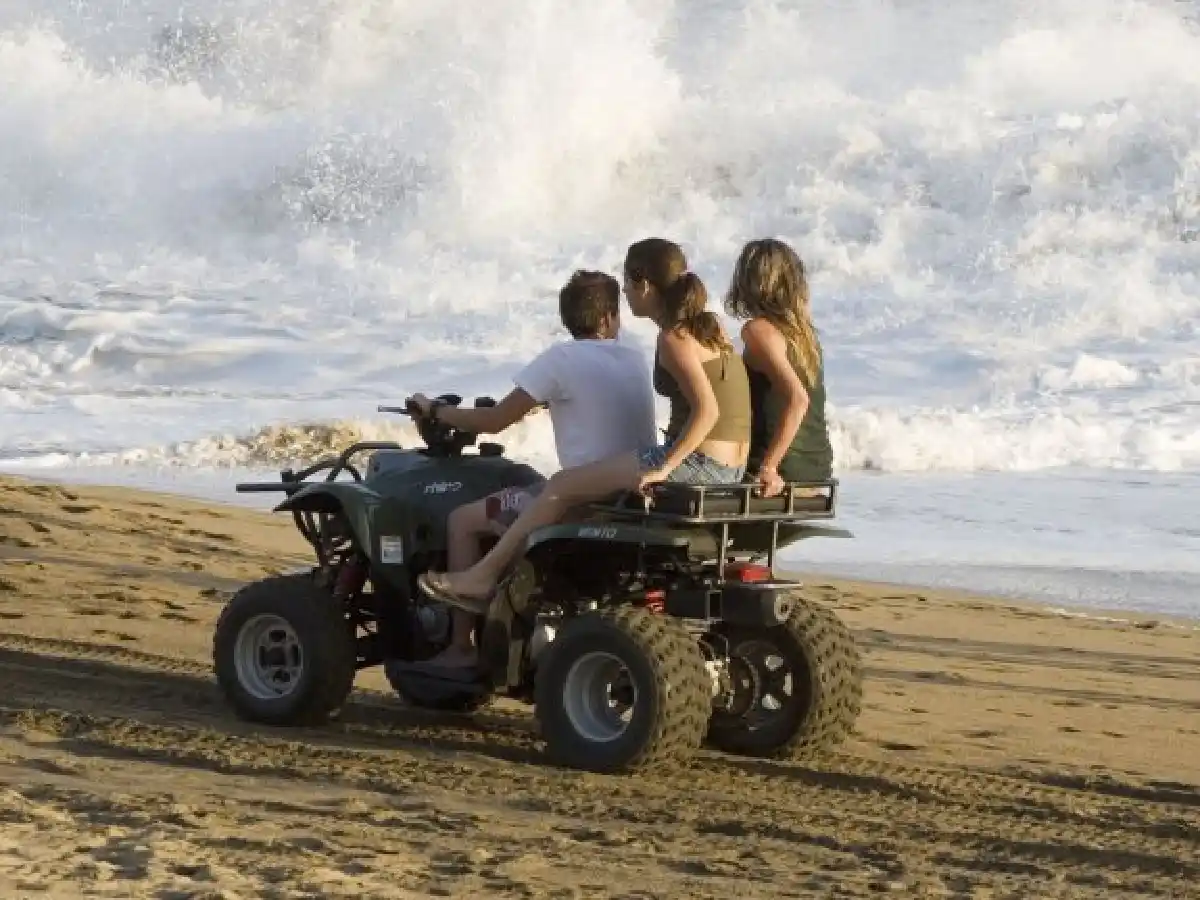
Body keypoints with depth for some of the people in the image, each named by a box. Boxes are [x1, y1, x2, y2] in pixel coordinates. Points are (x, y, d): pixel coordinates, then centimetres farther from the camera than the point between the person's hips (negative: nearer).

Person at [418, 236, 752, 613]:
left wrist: (664, 467, -24)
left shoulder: (674, 338, -13)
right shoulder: (707, 325, 14)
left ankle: (482, 577, 2)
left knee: (562, 486, -2)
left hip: (698, 463, -10)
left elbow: (707, 409, -25)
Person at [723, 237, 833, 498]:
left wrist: (768, 467, -24)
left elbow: (797, 400, -26)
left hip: (784, 469, -8)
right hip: (818, 468, 8)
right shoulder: (804, 331, 11)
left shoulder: (759, 330, -13)